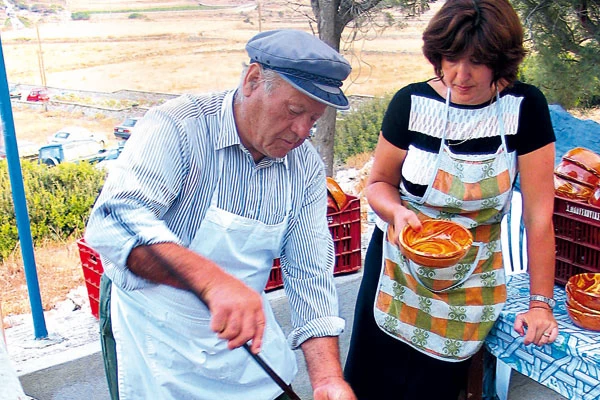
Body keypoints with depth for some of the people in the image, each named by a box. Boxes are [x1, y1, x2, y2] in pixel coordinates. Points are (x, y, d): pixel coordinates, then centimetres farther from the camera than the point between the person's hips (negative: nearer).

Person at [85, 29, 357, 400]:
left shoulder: (307, 167, -8)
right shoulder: (177, 127, -23)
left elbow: (311, 274, -8)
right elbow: (114, 221, -36)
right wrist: (212, 279, -51)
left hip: (246, 333, 5)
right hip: (155, 332, -4)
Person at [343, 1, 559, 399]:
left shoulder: (525, 107, -13)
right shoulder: (411, 103, -11)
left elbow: (538, 213, -11)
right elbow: (380, 182, 1)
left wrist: (541, 303, -9)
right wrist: (397, 212, -21)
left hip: (471, 284, 0)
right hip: (398, 270, 1)